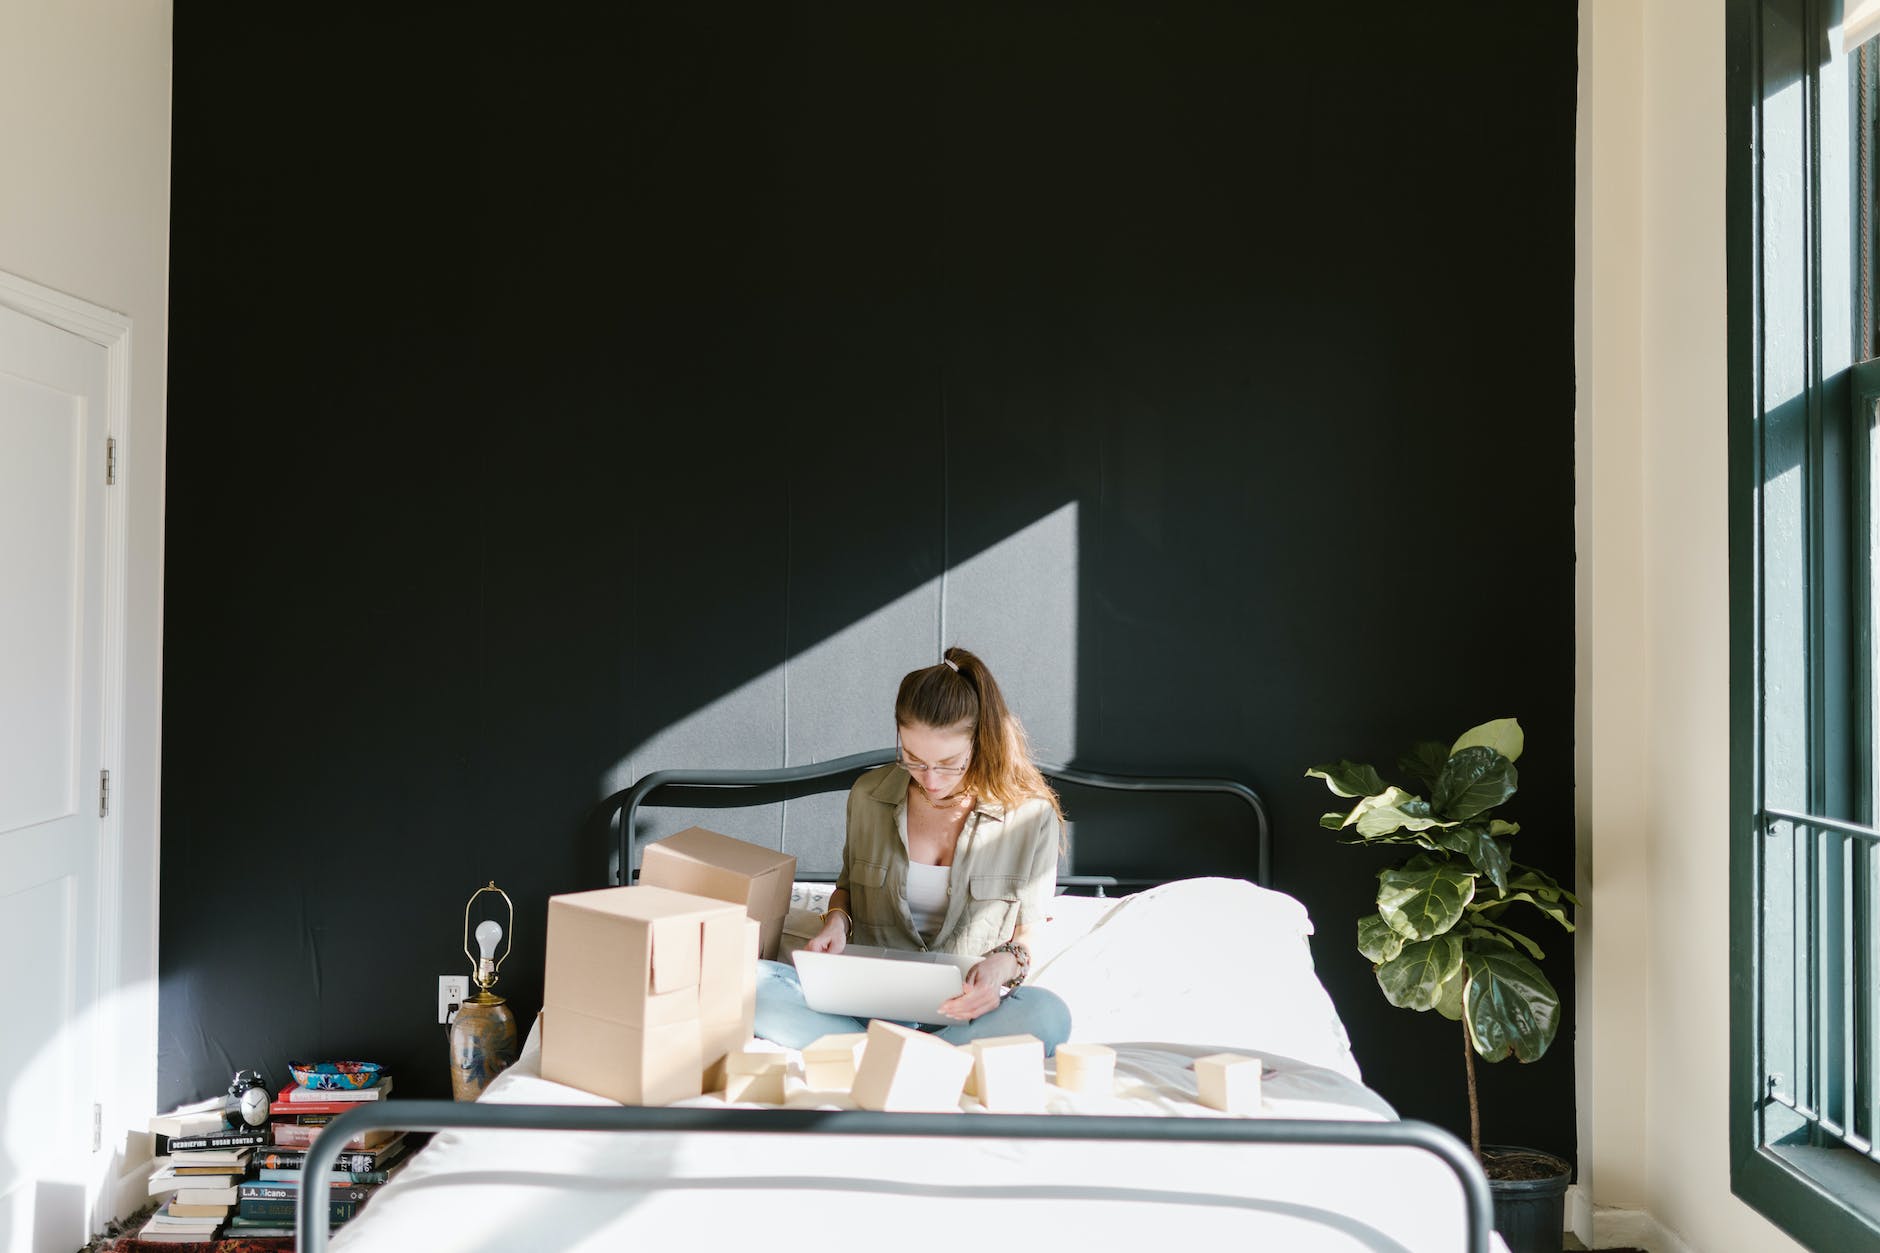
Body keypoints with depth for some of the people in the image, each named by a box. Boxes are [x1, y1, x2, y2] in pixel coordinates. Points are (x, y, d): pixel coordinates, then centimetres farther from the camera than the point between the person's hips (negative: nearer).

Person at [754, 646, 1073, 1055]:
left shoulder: (1031, 815, -3)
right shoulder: (869, 795, 4)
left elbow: (1028, 933, 5)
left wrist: (1002, 967, -18)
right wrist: (837, 920, -3)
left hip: (965, 1004, -2)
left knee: (1049, 1016, -36)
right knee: (753, 984, -26)